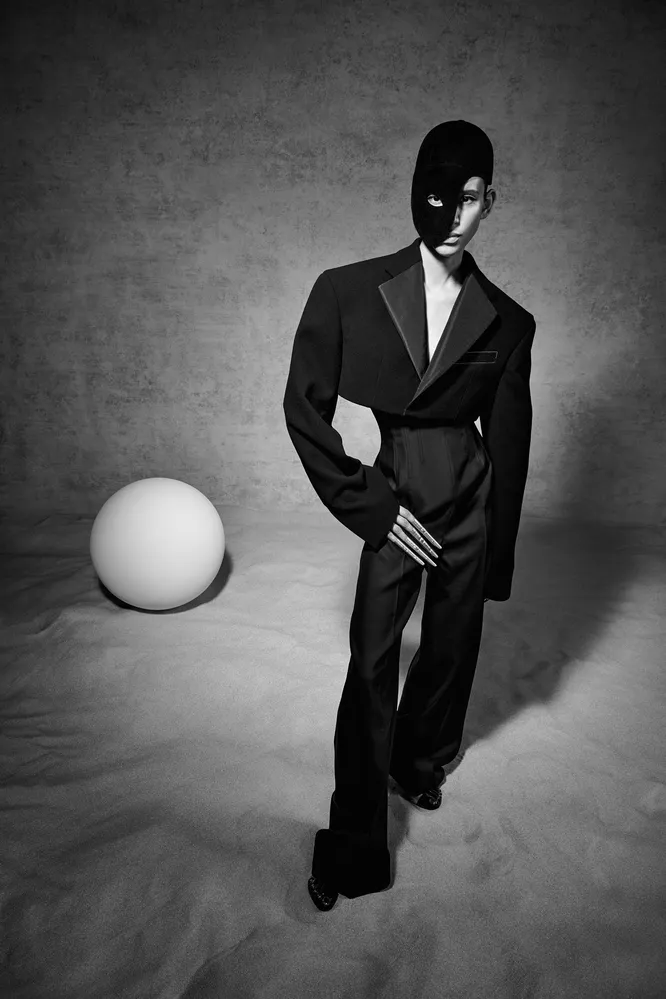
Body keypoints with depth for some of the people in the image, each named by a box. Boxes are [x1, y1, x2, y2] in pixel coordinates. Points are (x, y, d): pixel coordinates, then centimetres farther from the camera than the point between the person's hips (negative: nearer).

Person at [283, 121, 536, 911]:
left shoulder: (508, 323, -1)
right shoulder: (348, 292, -8)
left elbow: (508, 445, 4)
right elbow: (304, 408, -5)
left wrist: (498, 557, 7)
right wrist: (370, 506, -8)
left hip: (470, 502, 3)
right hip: (392, 498, -2)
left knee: (451, 648, 15)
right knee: (371, 664, -2)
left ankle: (421, 762, 44)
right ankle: (353, 842, 15)